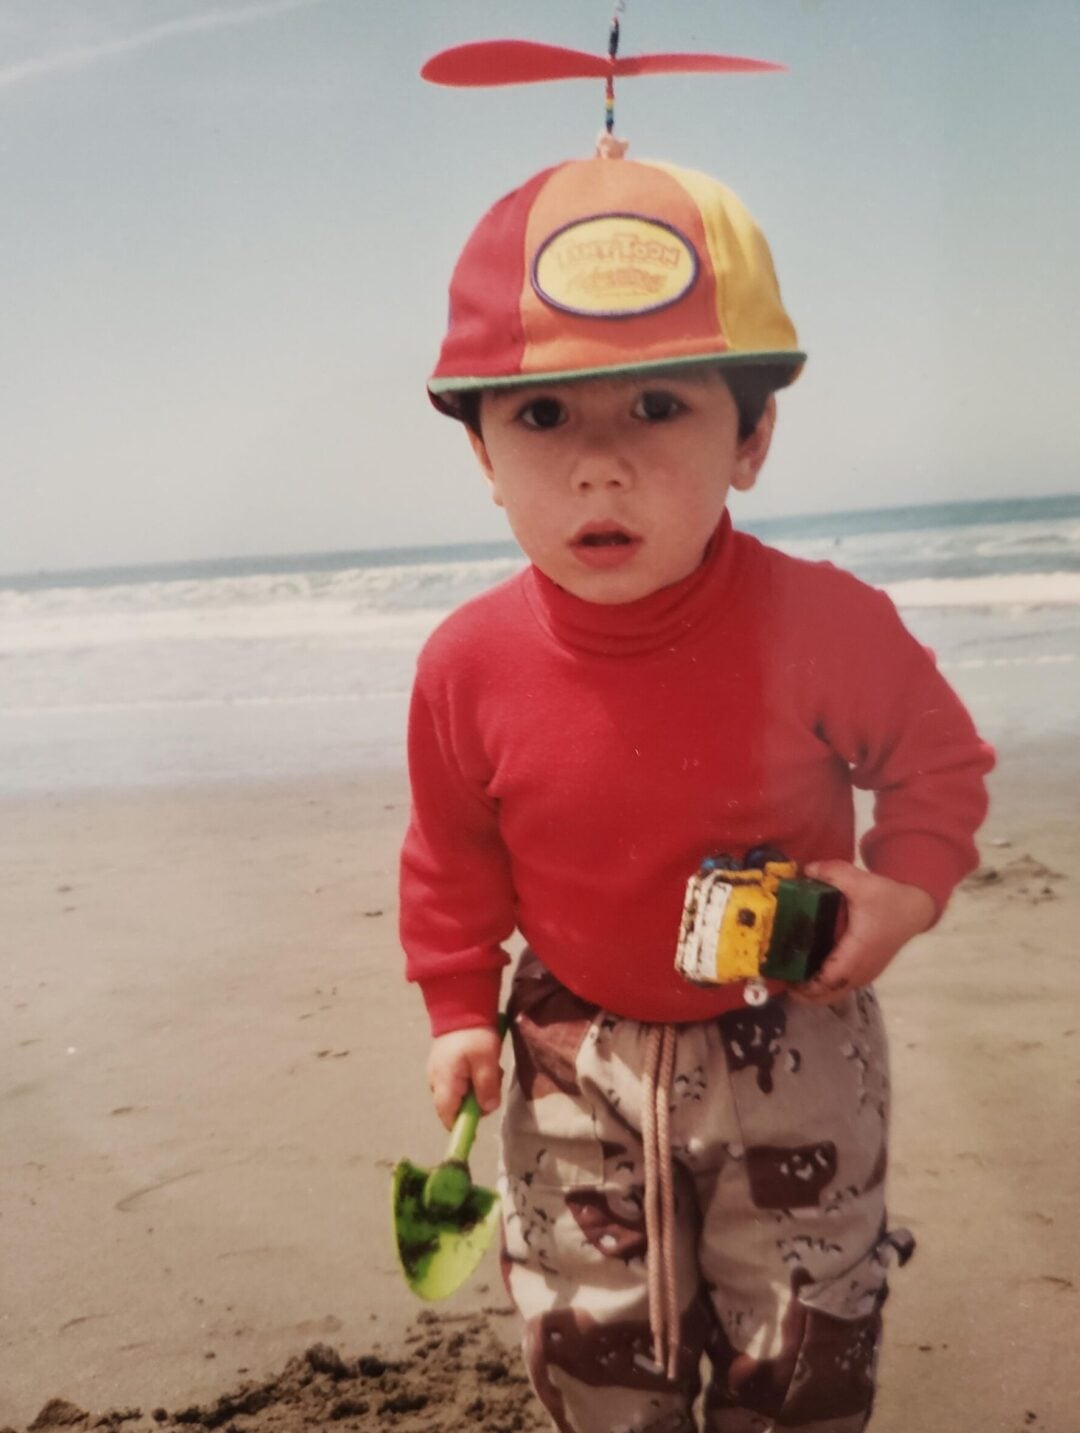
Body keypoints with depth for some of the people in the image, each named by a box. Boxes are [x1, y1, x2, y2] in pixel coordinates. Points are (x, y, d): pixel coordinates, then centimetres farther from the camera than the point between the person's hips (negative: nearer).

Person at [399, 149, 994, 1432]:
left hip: (789, 1047, -1)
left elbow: (938, 758, -4)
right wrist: (459, 1006, 2)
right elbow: (453, 852, 1)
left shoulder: (825, 625, -22)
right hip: (579, 1057, 2)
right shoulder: (469, 664, -17)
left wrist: (904, 887, -19)